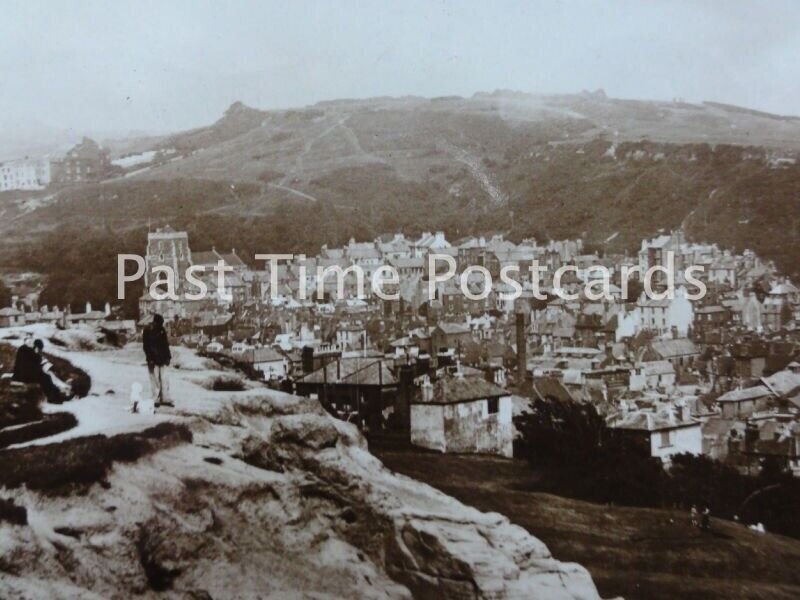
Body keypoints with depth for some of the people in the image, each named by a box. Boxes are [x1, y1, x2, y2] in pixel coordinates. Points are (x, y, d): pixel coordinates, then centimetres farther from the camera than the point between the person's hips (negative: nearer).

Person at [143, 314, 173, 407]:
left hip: (162, 360, 6)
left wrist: (168, 356, 10)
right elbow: (146, 346, -10)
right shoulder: (148, 331, -7)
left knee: (163, 379, 7)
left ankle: (164, 399, 14)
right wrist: (150, 359, -15)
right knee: (155, 380, -3)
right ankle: (155, 400, 4)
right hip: (154, 360, -5)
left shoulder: (162, 330, 9)